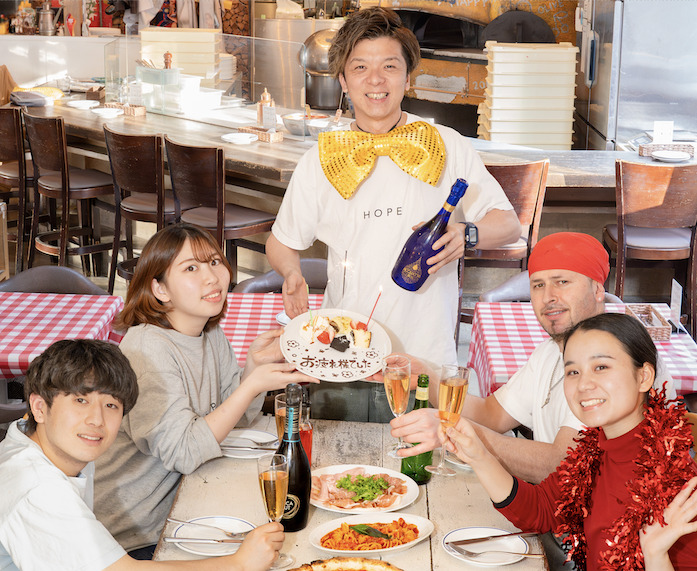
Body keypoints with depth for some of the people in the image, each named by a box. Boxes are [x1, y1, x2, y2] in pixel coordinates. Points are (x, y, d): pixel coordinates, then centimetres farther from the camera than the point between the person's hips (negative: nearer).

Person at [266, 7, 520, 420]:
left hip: (427, 354, -1)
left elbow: (509, 225, 5)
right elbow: (282, 241, 15)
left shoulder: (448, 148, 2)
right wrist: (292, 272, -8)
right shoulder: (322, 161, 5)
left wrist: (466, 234, -16)